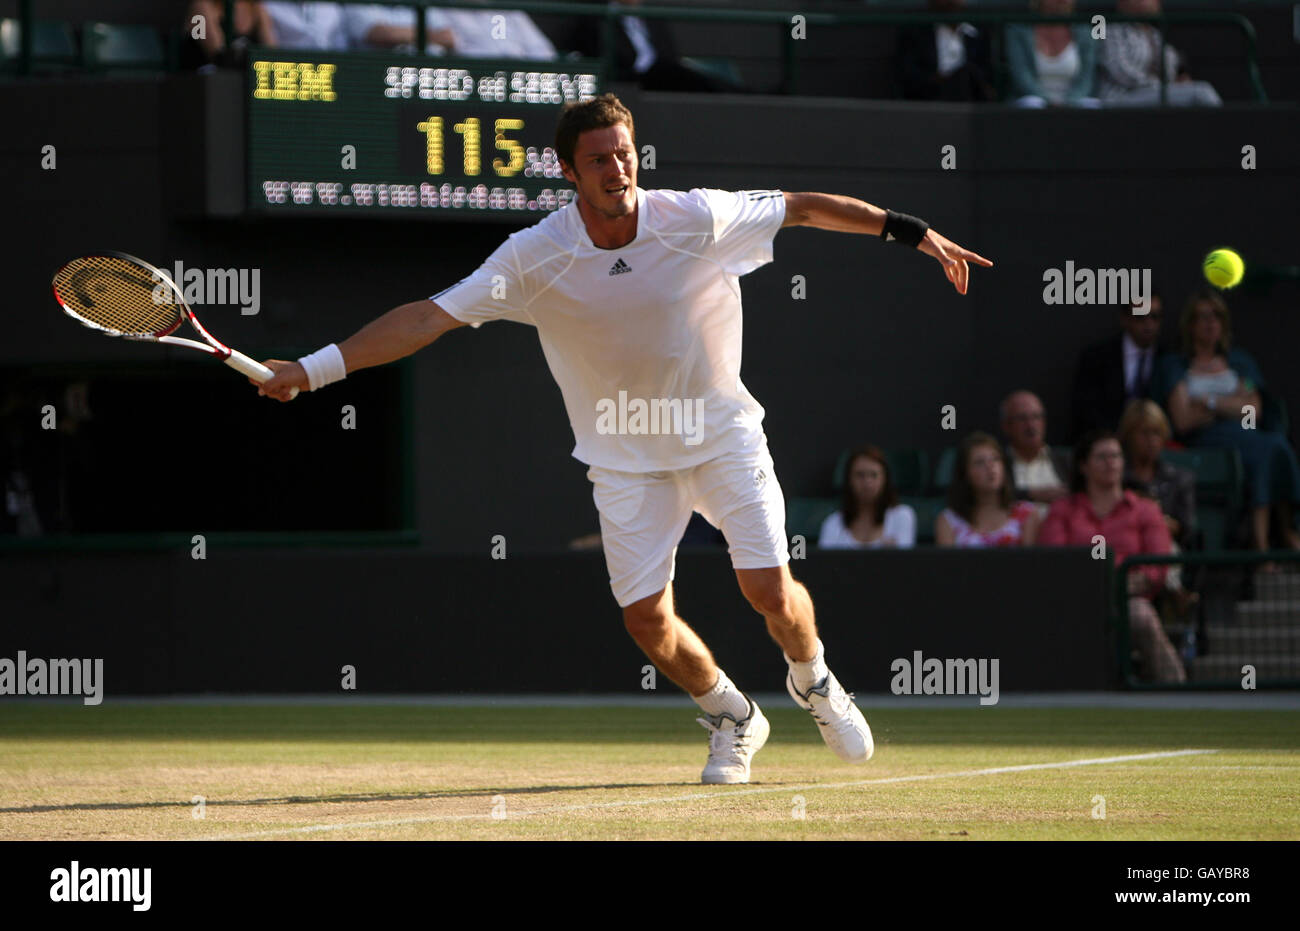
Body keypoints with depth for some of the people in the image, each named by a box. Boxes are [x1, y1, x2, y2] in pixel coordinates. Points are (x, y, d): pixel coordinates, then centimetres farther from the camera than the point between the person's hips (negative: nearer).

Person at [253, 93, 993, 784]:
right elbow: (429, 317, -20)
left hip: (722, 434, 0)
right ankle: (732, 719, 23)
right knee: (646, 615, -8)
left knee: (770, 588, -11)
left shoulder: (700, 219, -17)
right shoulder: (534, 258, -18)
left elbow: (803, 207, -3)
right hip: (626, 458, 0)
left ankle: (814, 683, 25)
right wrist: (313, 369, -27)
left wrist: (911, 231, -2)